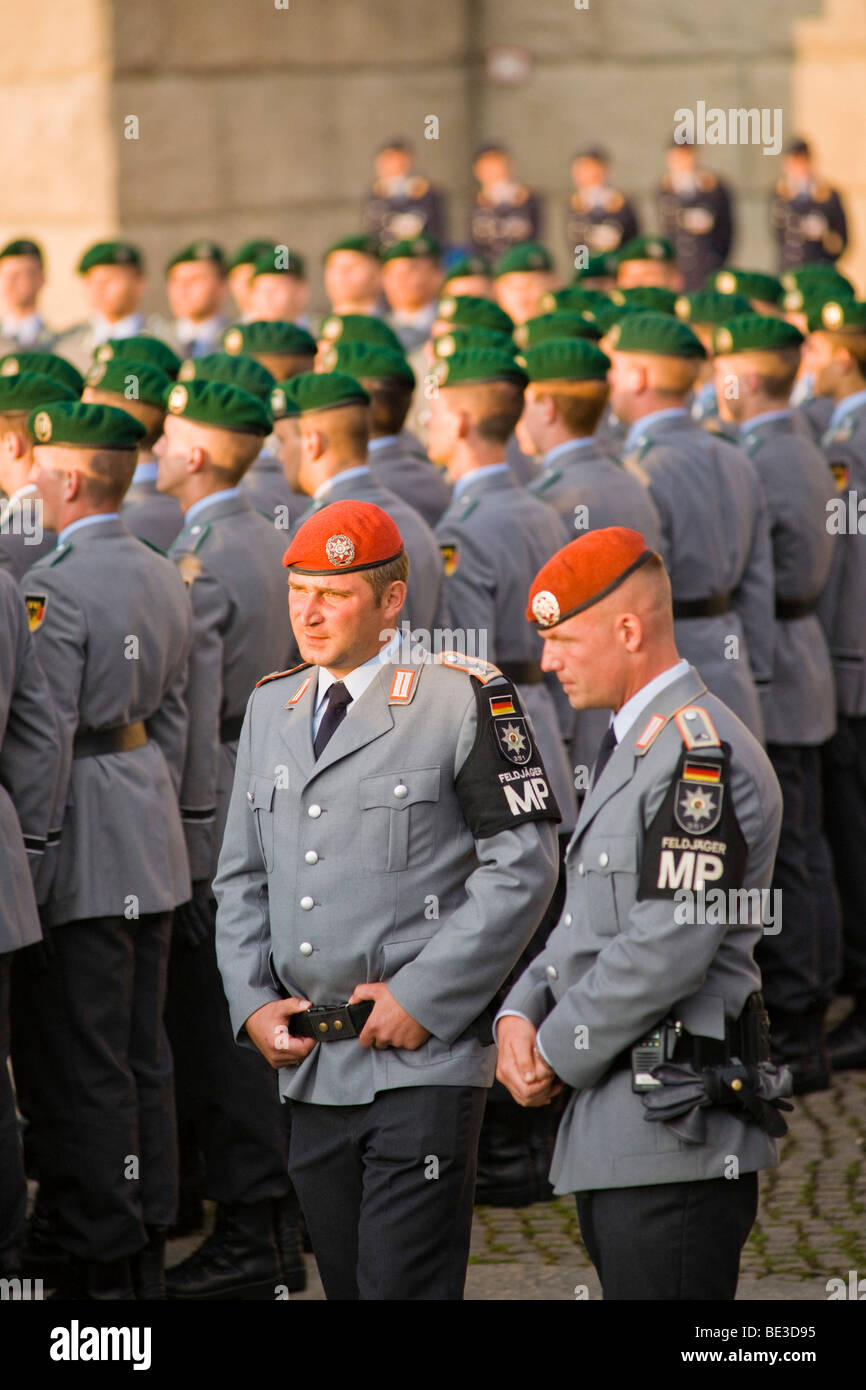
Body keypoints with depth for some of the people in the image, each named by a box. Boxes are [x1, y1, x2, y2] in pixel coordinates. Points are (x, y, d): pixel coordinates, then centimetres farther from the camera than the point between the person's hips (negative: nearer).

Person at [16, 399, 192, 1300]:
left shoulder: (52, 587, -17)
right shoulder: (164, 579, 9)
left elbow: (47, 741, -19)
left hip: (85, 853, -9)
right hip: (152, 852, 9)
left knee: (80, 1065, -3)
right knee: (144, 1056, 14)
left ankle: (102, 1265, 1)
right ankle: (148, 1247, 20)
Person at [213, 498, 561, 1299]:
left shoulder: (463, 699, -5)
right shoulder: (271, 707, 14)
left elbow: (523, 865, -7)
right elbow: (241, 876, 19)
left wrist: (425, 996, -12)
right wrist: (251, 1004, 5)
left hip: (423, 1064, -6)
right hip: (310, 1067, 6)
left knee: (405, 1286, -9)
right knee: (344, 1284, 11)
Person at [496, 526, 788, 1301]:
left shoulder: (700, 752, -15)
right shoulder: (632, 746, 19)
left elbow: (669, 947, -21)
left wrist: (557, 1054, -11)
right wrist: (520, 1016, 3)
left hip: (675, 1137, -10)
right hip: (616, 1136, 10)